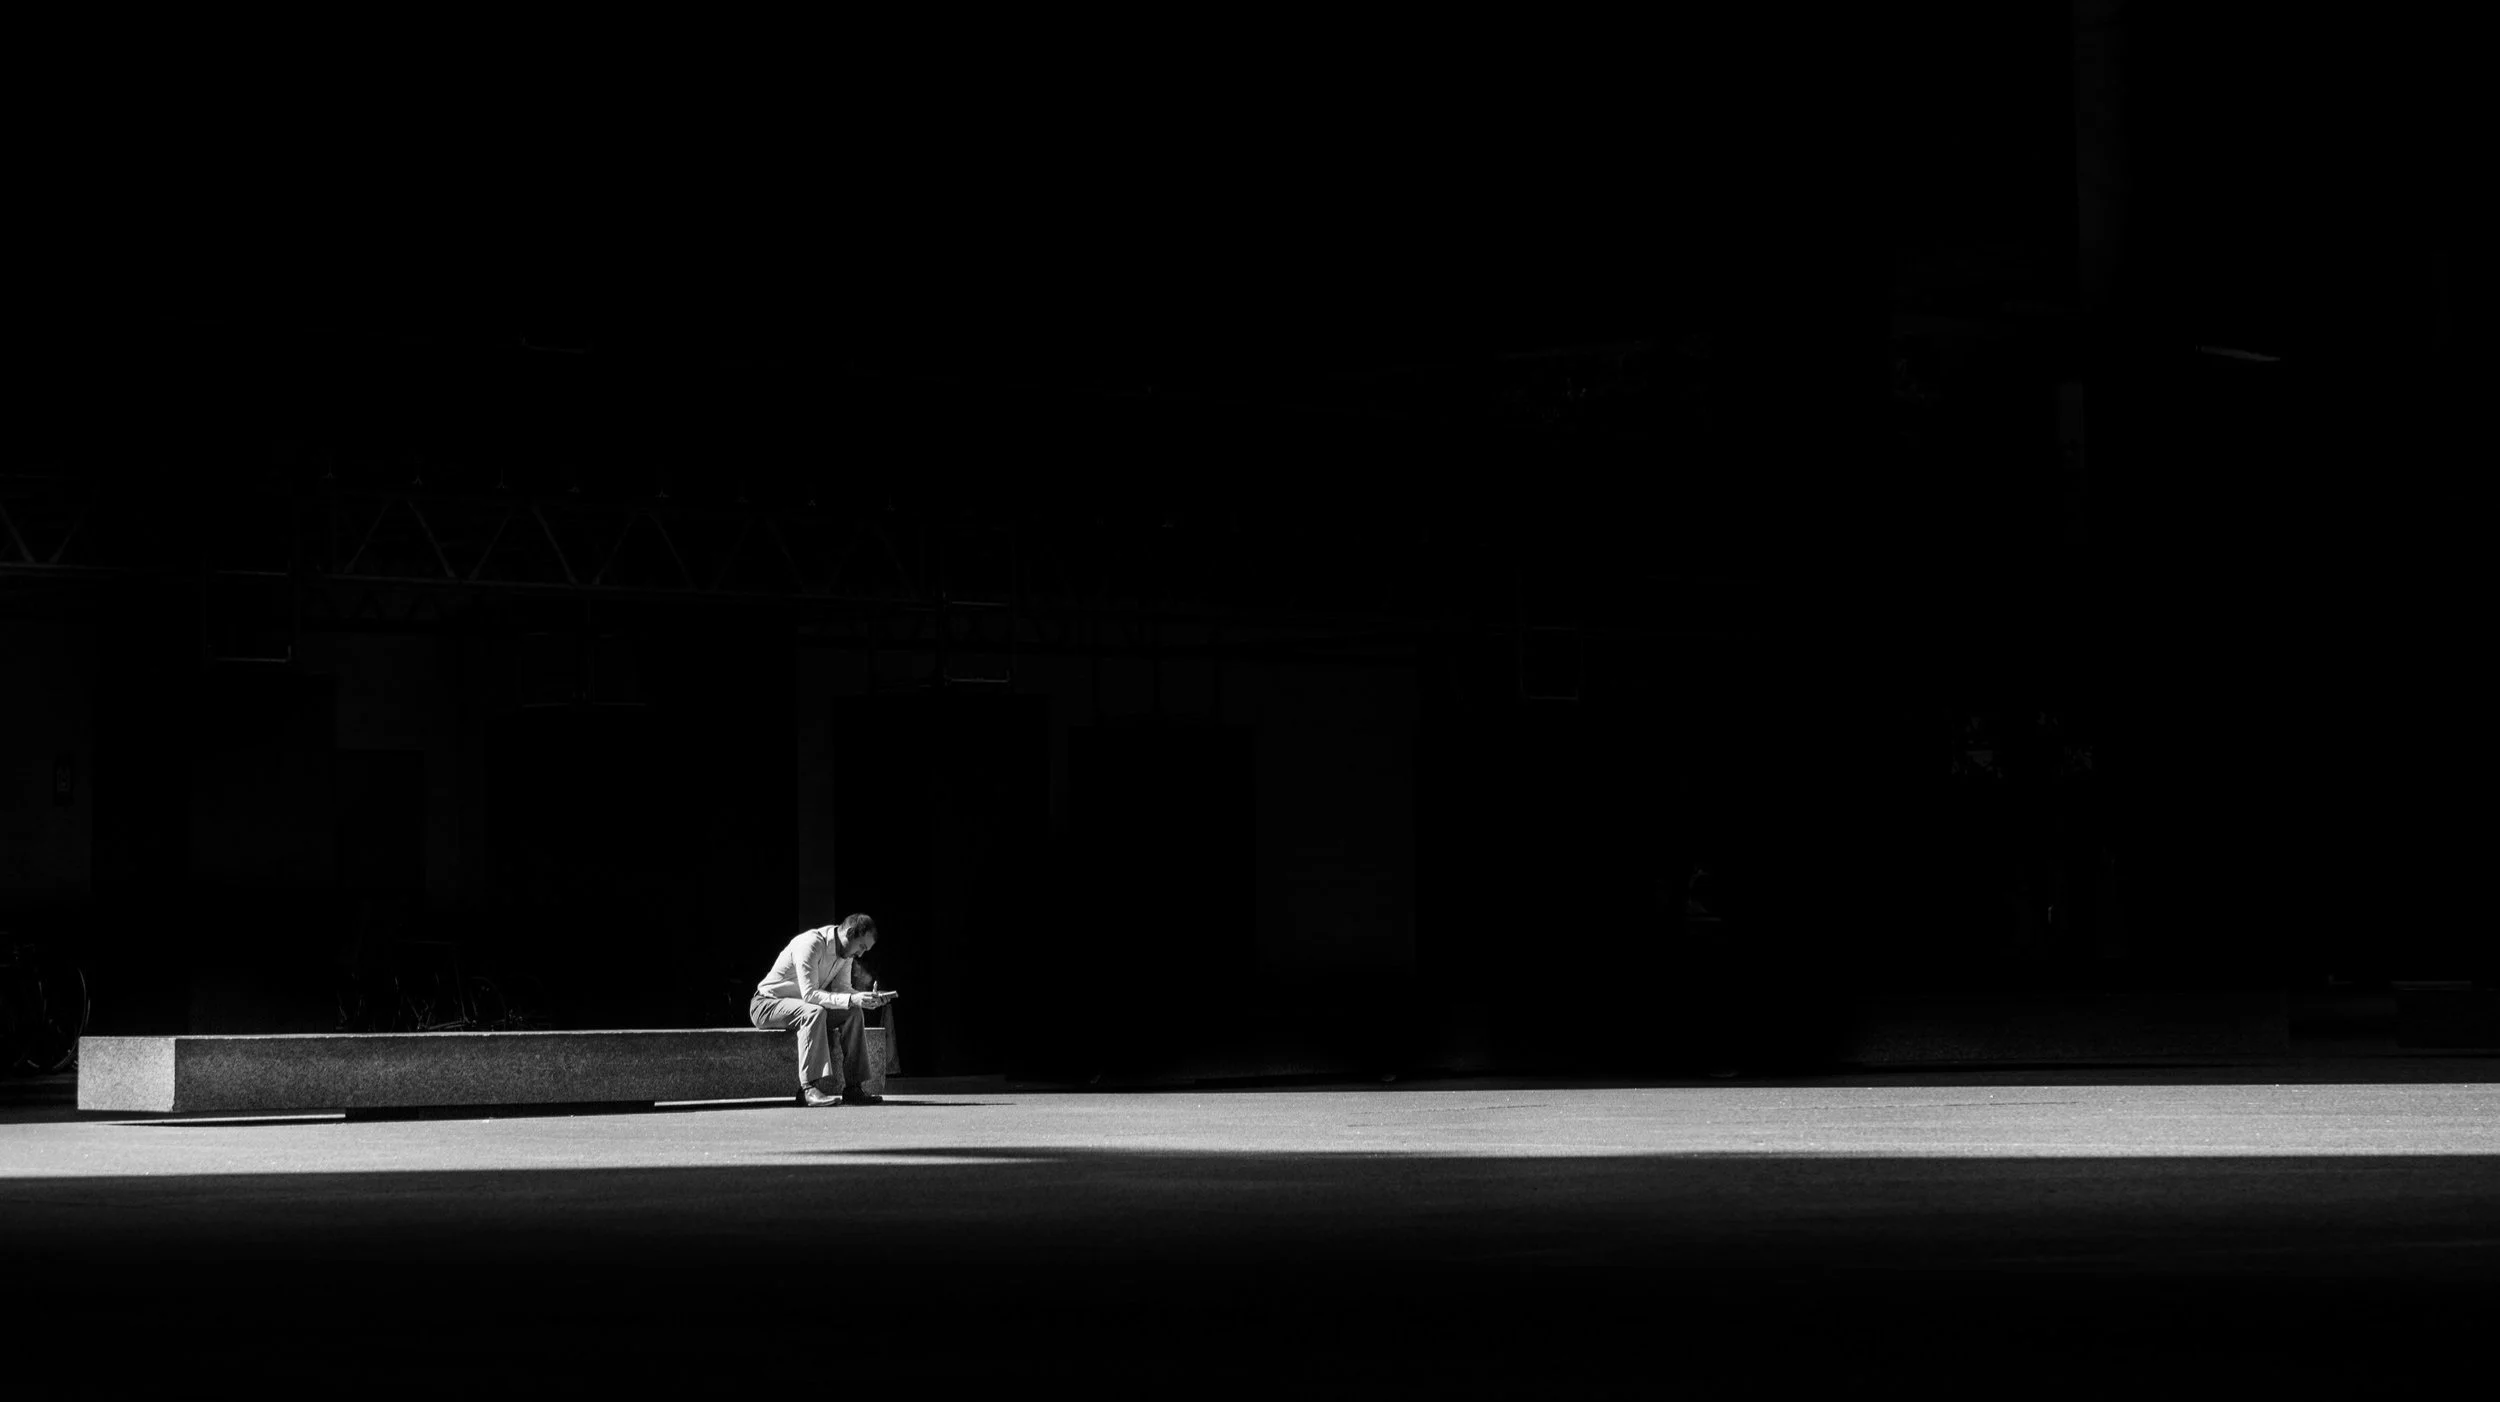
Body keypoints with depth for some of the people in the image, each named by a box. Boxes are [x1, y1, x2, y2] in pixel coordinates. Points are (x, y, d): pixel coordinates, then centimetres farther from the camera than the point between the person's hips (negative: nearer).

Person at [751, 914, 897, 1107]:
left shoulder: (845, 953, 2)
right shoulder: (810, 944, -26)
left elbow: (841, 989, 1)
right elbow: (809, 994, -32)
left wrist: (869, 997, -18)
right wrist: (851, 1000, -40)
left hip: (805, 1007, 8)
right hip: (767, 1004, -8)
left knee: (854, 1014, -12)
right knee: (814, 1012, -36)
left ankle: (853, 1087, -14)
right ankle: (809, 1089, -40)